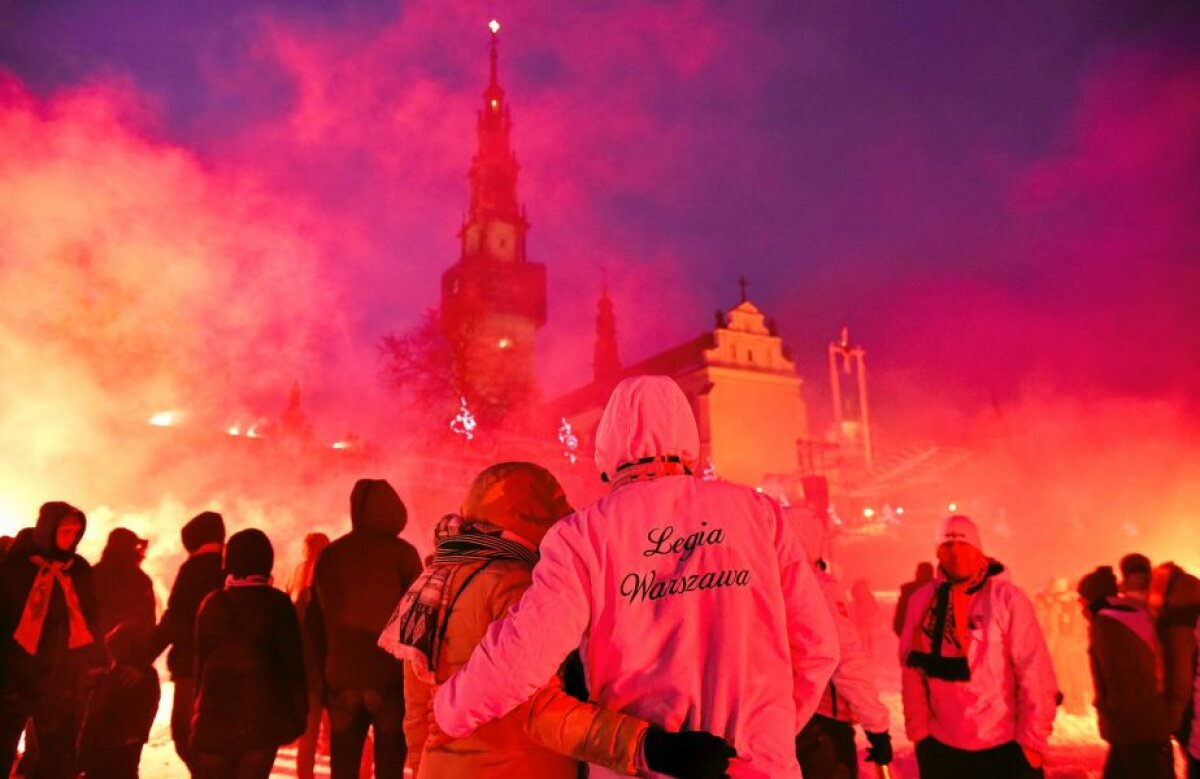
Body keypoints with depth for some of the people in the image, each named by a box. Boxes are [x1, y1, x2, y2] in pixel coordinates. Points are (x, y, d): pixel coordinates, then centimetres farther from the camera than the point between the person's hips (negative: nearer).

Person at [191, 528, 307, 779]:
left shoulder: (211, 604, 4)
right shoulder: (278, 604, -5)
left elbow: (201, 660, 8)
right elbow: (292, 663, -5)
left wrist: (200, 706, 17)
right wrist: (298, 714, 1)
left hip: (215, 713, 2)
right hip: (264, 714, -2)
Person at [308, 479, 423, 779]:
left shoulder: (329, 555, 8)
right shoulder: (401, 553, -6)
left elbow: (314, 622, 11)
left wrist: (325, 671, 17)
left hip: (341, 678, 4)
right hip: (390, 679, -4)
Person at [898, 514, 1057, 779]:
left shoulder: (1007, 598, -10)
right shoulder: (922, 600, -2)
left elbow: (1036, 675, -9)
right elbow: (912, 670, 2)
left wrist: (1032, 740, -10)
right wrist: (918, 732, 0)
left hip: (1003, 748, -2)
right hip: (941, 747, 3)